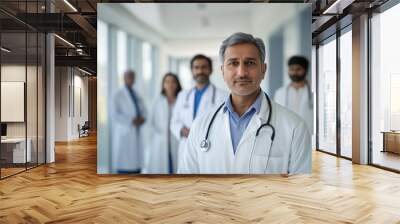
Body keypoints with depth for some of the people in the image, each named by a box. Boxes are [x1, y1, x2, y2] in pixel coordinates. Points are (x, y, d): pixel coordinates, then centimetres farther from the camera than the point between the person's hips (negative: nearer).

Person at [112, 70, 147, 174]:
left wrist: (142, 118, -6)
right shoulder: (118, 94, -2)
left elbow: (143, 111, 16)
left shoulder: (136, 95, 17)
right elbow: (115, 115, -11)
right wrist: (131, 121, -16)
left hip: (136, 132, 6)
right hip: (124, 132, -6)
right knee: (123, 163, -6)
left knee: (136, 161, 5)